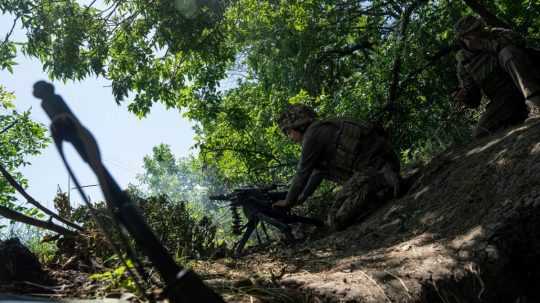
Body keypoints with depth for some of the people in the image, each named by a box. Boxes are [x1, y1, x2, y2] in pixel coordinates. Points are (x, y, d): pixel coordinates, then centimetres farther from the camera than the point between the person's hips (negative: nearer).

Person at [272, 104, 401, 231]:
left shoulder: (312, 134, -6)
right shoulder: (324, 130, 24)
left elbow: (303, 173, -2)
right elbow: (319, 170, 32)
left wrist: (288, 202, 11)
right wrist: (302, 198, 38)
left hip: (371, 167, -10)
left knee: (336, 221, -15)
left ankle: (385, 187, -15)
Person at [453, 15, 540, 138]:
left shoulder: (494, 34, 9)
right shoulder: (464, 64, 10)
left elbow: (516, 40, -16)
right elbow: (473, 100, 9)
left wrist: (485, 45, -13)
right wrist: (464, 96, -14)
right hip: (503, 98, 1)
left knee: (508, 51, -28)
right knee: (481, 134, -20)